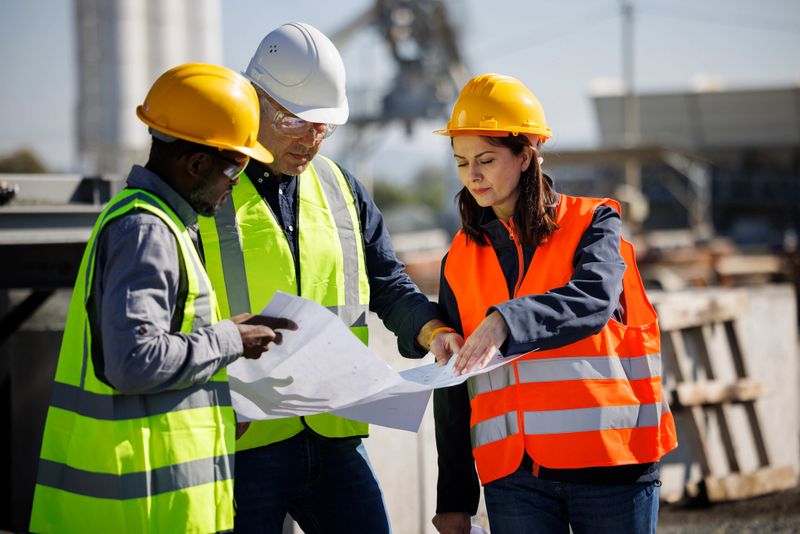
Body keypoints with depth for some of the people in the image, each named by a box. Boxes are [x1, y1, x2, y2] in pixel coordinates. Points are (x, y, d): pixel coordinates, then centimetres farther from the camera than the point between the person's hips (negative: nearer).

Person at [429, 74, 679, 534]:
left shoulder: (592, 223, 3)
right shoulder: (461, 261, 12)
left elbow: (595, 299, -19)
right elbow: (453, 389, 14)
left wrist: (506, 321, -36)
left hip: (611, 465, -3)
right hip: (513, 475, 3)